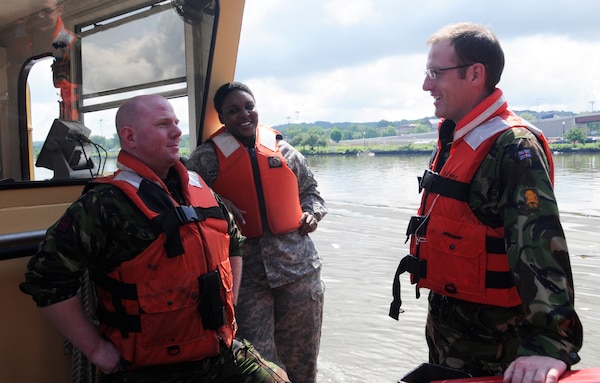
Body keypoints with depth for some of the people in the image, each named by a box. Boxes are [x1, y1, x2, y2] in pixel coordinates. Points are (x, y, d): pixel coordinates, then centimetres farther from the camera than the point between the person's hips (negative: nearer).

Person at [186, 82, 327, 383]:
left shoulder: (283, 150, 11)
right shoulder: (207, 156, 3)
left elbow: (309, 189, 23)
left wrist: (311, 212, 4)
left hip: (298, 264, 3)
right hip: (244, 270, -2)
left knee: (301, 354, 15)